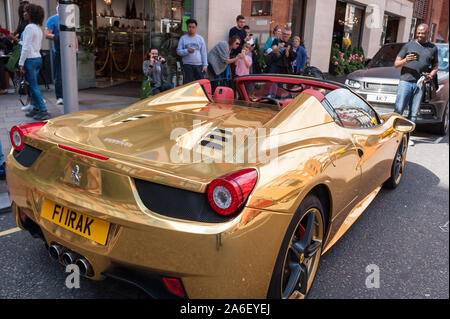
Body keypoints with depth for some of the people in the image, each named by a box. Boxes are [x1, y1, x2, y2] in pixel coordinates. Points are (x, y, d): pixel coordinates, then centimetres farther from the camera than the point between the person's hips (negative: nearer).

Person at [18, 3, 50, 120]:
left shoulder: (29, 27, -14)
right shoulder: (38, 28, 14)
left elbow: (26, 47, -17)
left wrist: (21, 63, -14)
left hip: (30, 59, -9)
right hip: (38, 58, 9)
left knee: (33, 86, -5)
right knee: (33, 85, 15)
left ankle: (43, 111, -7)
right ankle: (36, 109, 20)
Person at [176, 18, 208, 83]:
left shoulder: (200, 38, 7)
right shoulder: (183, 38, 4)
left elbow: (203, 53, 7)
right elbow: (178, 51, 2)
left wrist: (205, 65, 1)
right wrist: (187, 51, -18)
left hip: (198, 65, 1)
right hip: (187, 65, -1)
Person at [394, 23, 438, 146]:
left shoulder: (433, 48, 15)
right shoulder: (408, 45, 8)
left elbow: (435, 66, 21)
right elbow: (396, 63, 7)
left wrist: (431, 75, -1)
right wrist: (405, 60, -14)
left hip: (420, 84, 2)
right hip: (405, 82, -2)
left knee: (414, 113, 3)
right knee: (398, 110, -9)